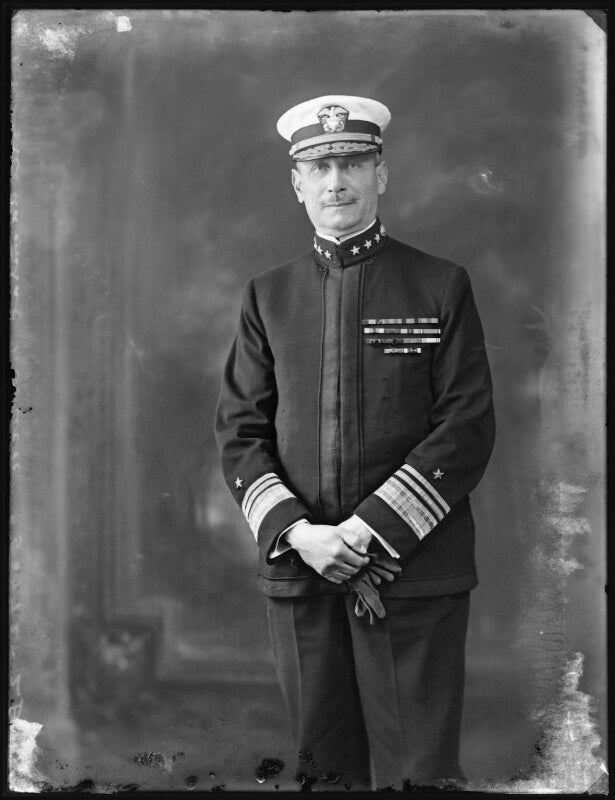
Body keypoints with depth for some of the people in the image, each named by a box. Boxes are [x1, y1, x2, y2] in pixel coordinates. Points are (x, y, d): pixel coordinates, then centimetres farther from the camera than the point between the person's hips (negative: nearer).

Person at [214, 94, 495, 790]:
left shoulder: (442, 286, 2)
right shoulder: (268, 295, 9)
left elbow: (468, 428, -5)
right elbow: (239, 432, 6)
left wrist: (372, 529, -14)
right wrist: (297, 533, -10)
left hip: (414, 571, -2)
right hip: (297, 570, 3)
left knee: (417, 770, 2)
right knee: (326, 767, 12)